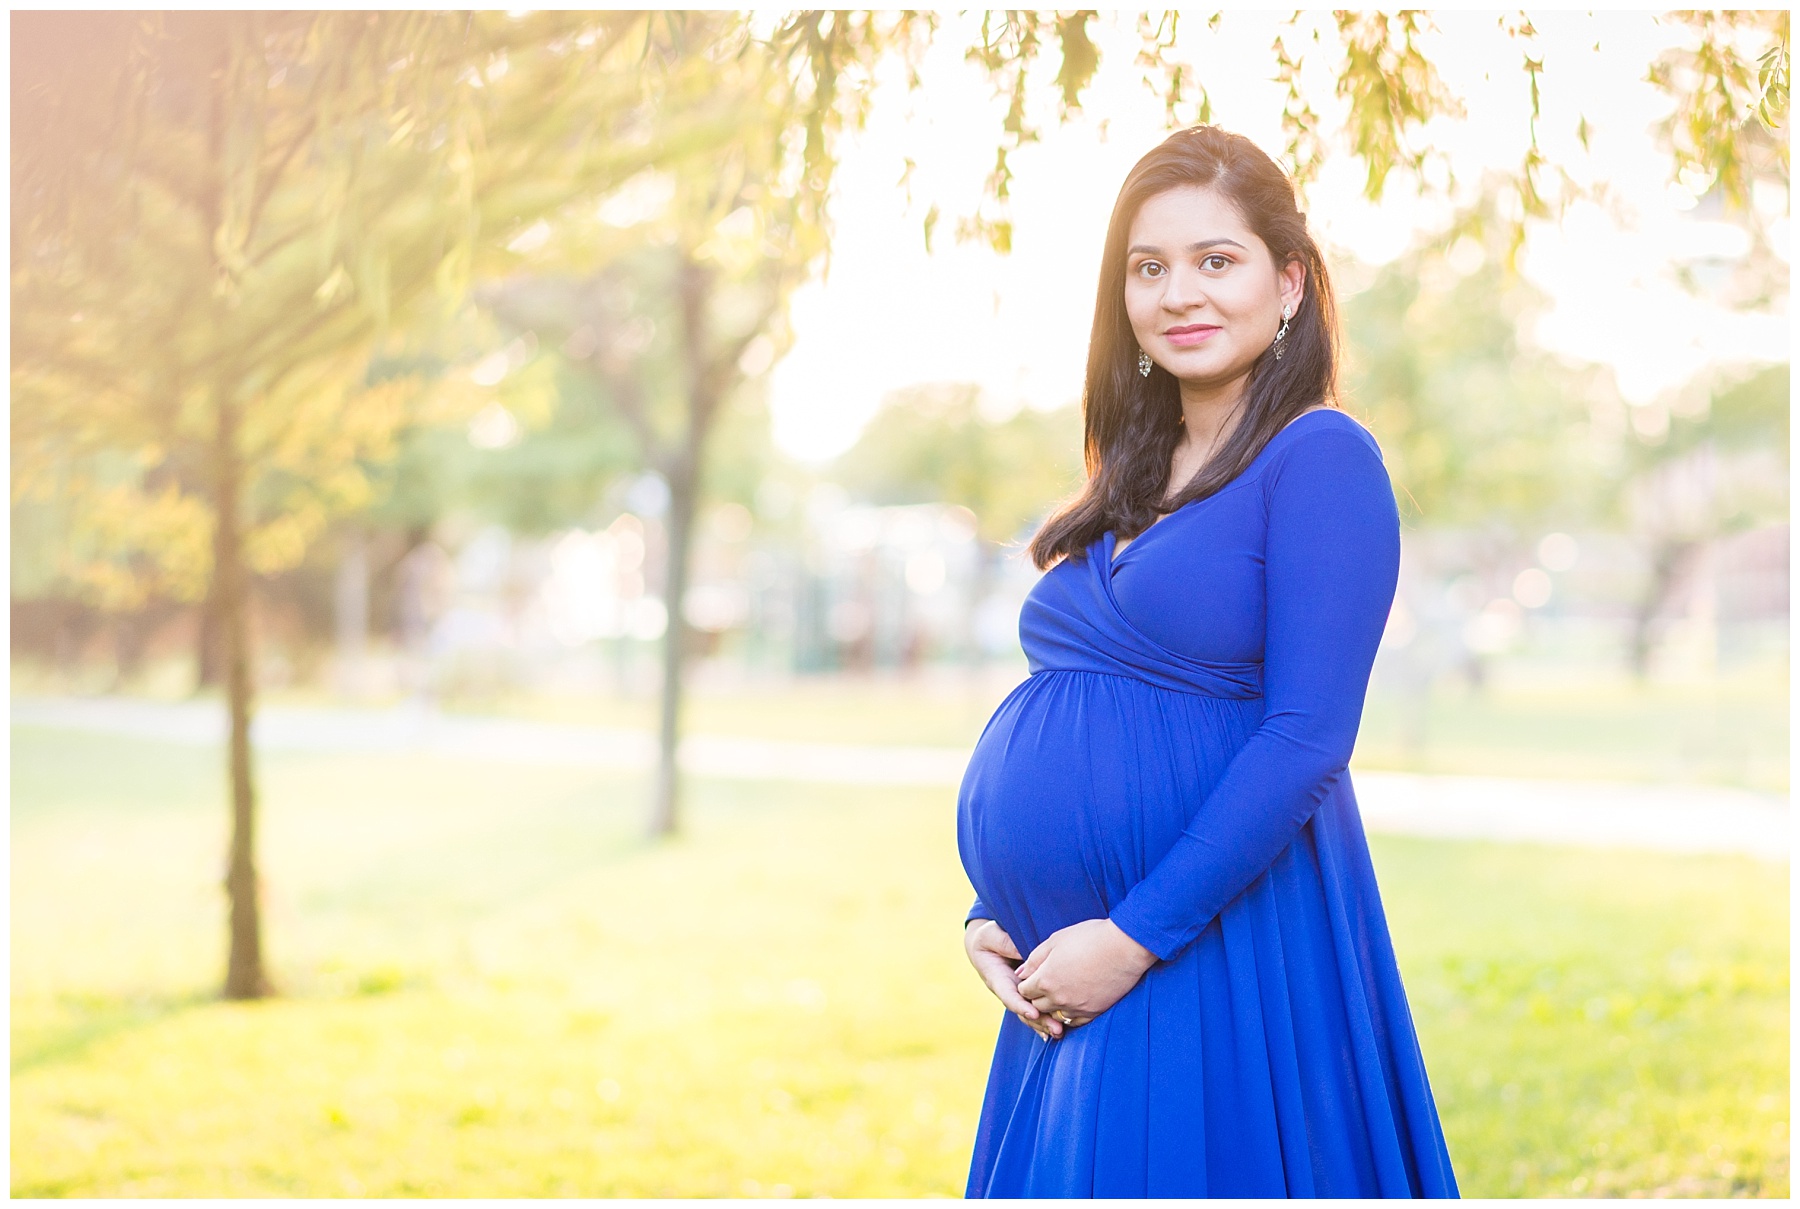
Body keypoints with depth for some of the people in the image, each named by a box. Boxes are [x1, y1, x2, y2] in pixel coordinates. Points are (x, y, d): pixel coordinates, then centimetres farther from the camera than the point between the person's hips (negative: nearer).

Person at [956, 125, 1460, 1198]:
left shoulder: (1321, 458, -9)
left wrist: (1134, 936, -18)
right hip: (1068, 980, 7)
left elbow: (1304, 742, -17)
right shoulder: (1130, 484, 15)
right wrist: (992, 915, 3)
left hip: (1221, 958, -7)